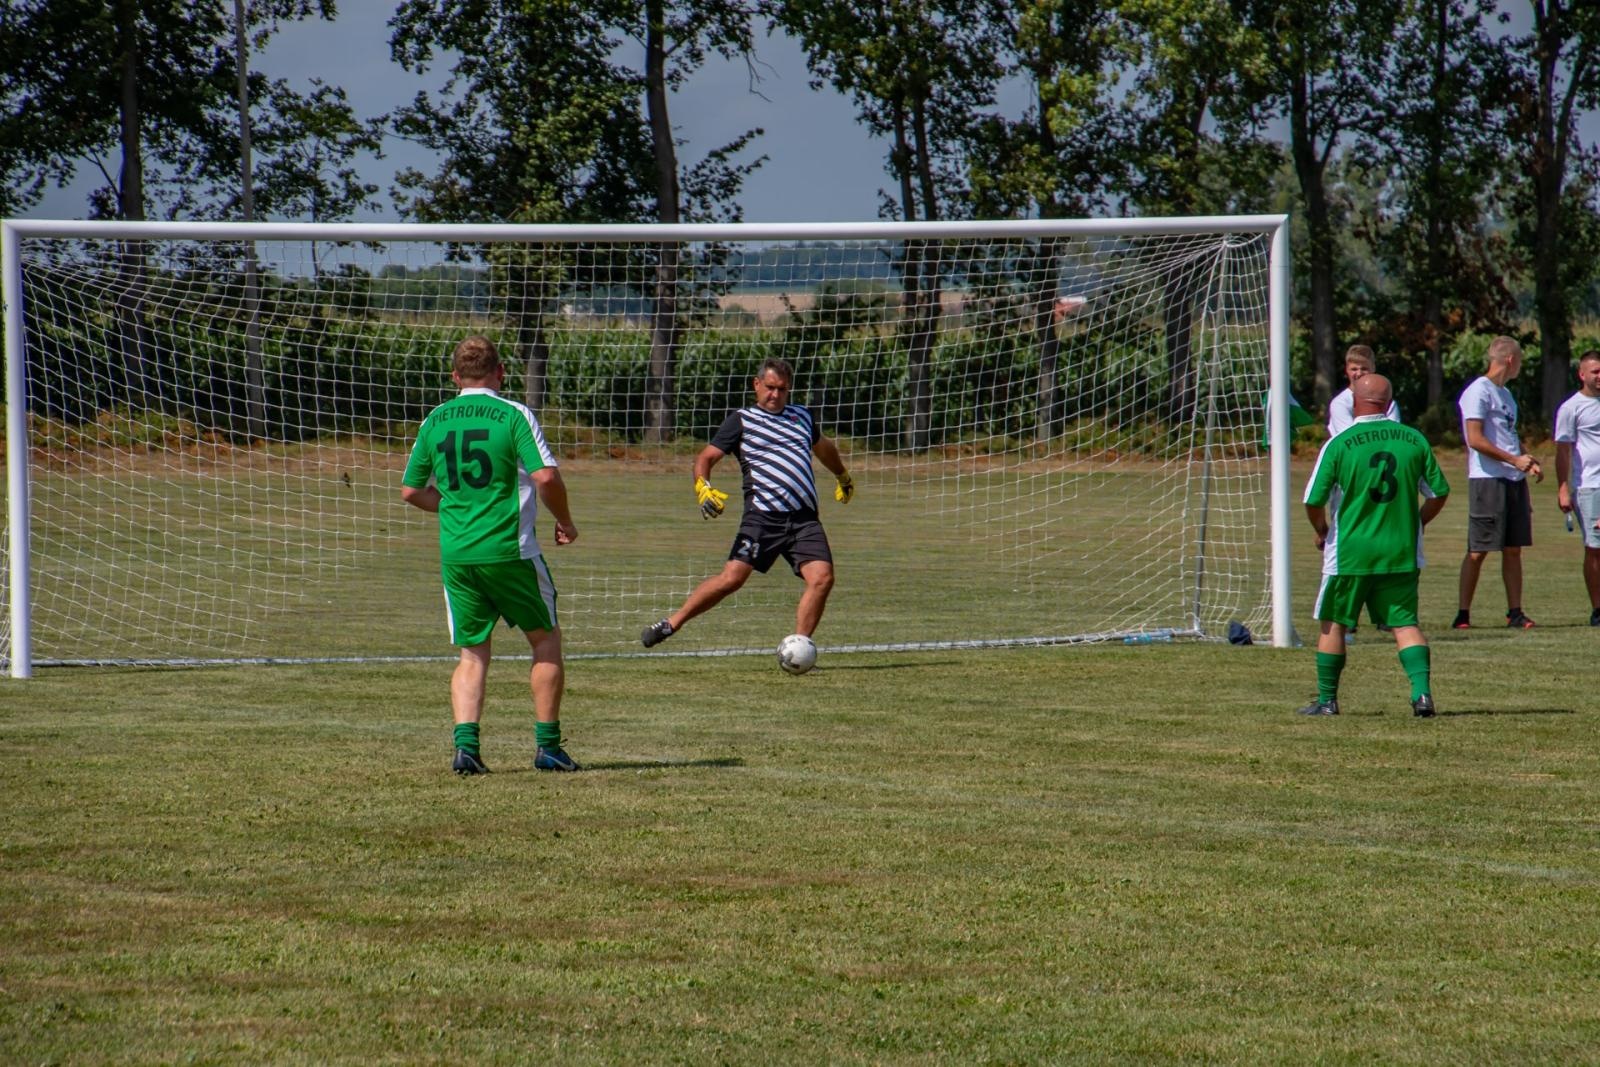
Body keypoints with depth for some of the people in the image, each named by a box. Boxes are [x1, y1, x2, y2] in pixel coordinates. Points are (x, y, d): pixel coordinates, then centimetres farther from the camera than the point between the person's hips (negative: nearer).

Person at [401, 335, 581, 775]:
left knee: (472, 654, 11)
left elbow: (410, 491, 14)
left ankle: (465, 743, -8)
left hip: (455, 554, 4)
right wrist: (565, 523, 2)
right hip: (509, 550, -3)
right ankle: (548, 746, 12)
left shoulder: (435, 421, 8)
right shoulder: (514, 415, -6)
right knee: (546, 640, 14)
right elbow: (546, 477, -15)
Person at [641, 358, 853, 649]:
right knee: (732, 578, -14)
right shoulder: (742, 420, 7)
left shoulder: (802, 417, 21)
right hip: (762, 516, -4)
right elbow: (705, 457, 4)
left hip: (804, 520, 4)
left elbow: (824, 447, 43)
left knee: (822, 578, -15)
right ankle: (670, 624, 0)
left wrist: (843, 477, 55)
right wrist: (702, 488, -16)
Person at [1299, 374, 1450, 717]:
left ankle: (1327, 699, 17)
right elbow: (1439, 492, 5)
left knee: (1333, 624, 12)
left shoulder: (1338, 444, -9)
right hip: (1402, 553, 2)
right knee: (1405, 623, 7)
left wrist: (1321, 532, 13)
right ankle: (1422, 691, -11)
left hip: (1350, 553, -2)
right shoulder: (1414, 440, -1)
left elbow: (1313, 501, -6)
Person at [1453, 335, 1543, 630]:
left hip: (1514, 479, 8)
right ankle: (1463, 614, 0)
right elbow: (1475, 439, -16)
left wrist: (1529, 461, 14)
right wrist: (1514, 460, -15)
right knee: (1478, 551, -5)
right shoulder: (1478, 392, -9)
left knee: (1513, 549, 6)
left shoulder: (1505, 394, 20)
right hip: (1487, 480, -8)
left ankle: (1515, 612, 8)